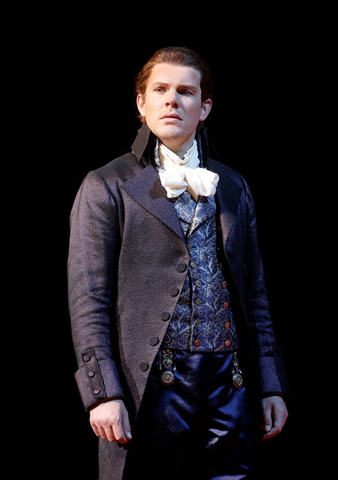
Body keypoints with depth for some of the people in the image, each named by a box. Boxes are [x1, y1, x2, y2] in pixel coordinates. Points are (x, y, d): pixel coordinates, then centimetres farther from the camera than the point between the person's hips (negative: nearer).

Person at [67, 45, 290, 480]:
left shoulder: (233, 188, 15)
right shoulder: (106, 187, 2)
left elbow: (254, 294, 15)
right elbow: (87, 301, -3)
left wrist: (271, 386, 9)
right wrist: (103, 393, -12)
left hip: (231, 386, 4)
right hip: (150, 389, -3)